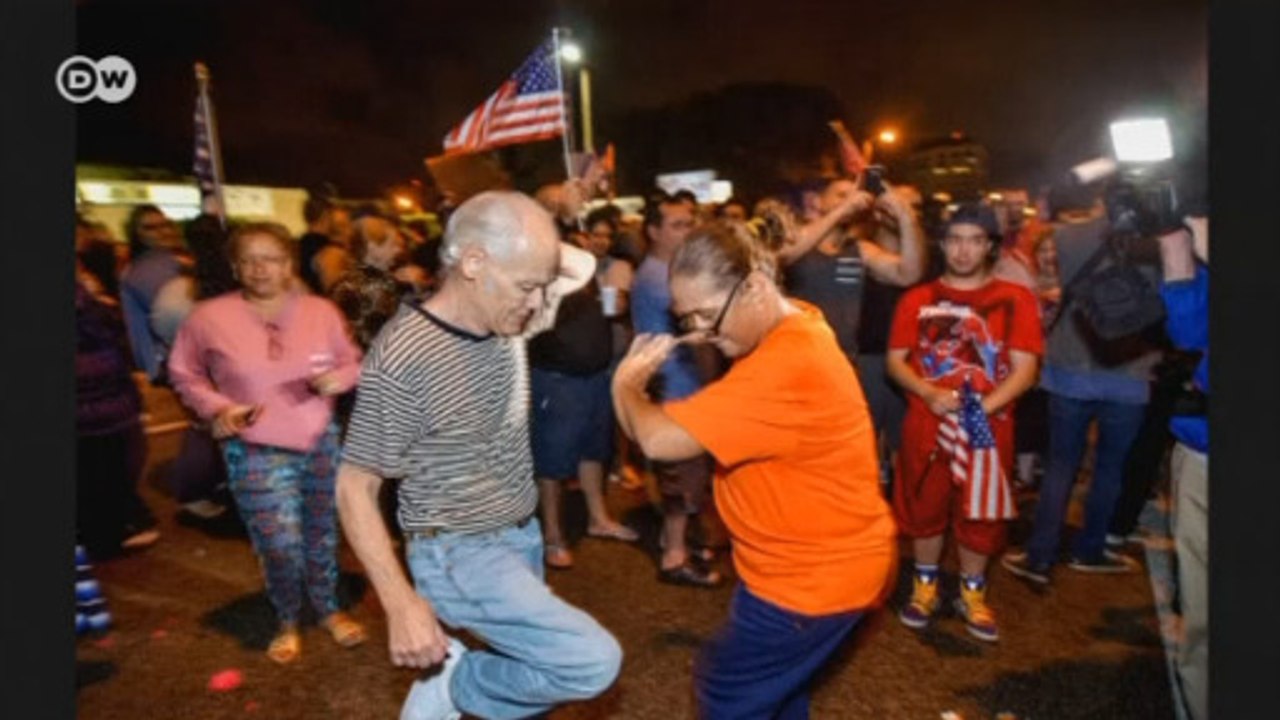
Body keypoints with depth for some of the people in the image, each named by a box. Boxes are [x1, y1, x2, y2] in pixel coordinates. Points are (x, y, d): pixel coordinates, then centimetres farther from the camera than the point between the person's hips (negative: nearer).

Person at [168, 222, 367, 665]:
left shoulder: (321, 311, -5)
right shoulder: (208, 318, -9)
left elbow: (352, 361, 6)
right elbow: (184, 374, 6)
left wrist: (338, 377, -16)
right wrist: (216, 408, -10)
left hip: (322, 442, 2)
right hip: (256, 453, -2)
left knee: (323, 535, 16)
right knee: (281, 546, -4)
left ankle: (329, 610, 40)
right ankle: (287, 622, 27)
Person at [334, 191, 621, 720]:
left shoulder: (504, 320, -4)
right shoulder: (402, 359, -25)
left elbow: (583, 267, 11)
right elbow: (355, 487, -18)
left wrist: (539, 249, -7)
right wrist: (402, 603, -22)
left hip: (522, 537, 8)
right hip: (460, 556, -7)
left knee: (529, 671, 18)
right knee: (593, 661, -14)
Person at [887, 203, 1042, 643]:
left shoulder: (1015, 300, -1)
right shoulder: (917, 299, 3)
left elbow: (1024, 369, -6)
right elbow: (895, 360, 2)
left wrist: (983, 407, -21)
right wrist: (929, 394, -16)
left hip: (987, 428, 0)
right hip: (926, 425, 1)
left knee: (980, 513, 10)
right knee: (925, 508, 12)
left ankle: (972, 594, 31)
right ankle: (925, 586, 32)